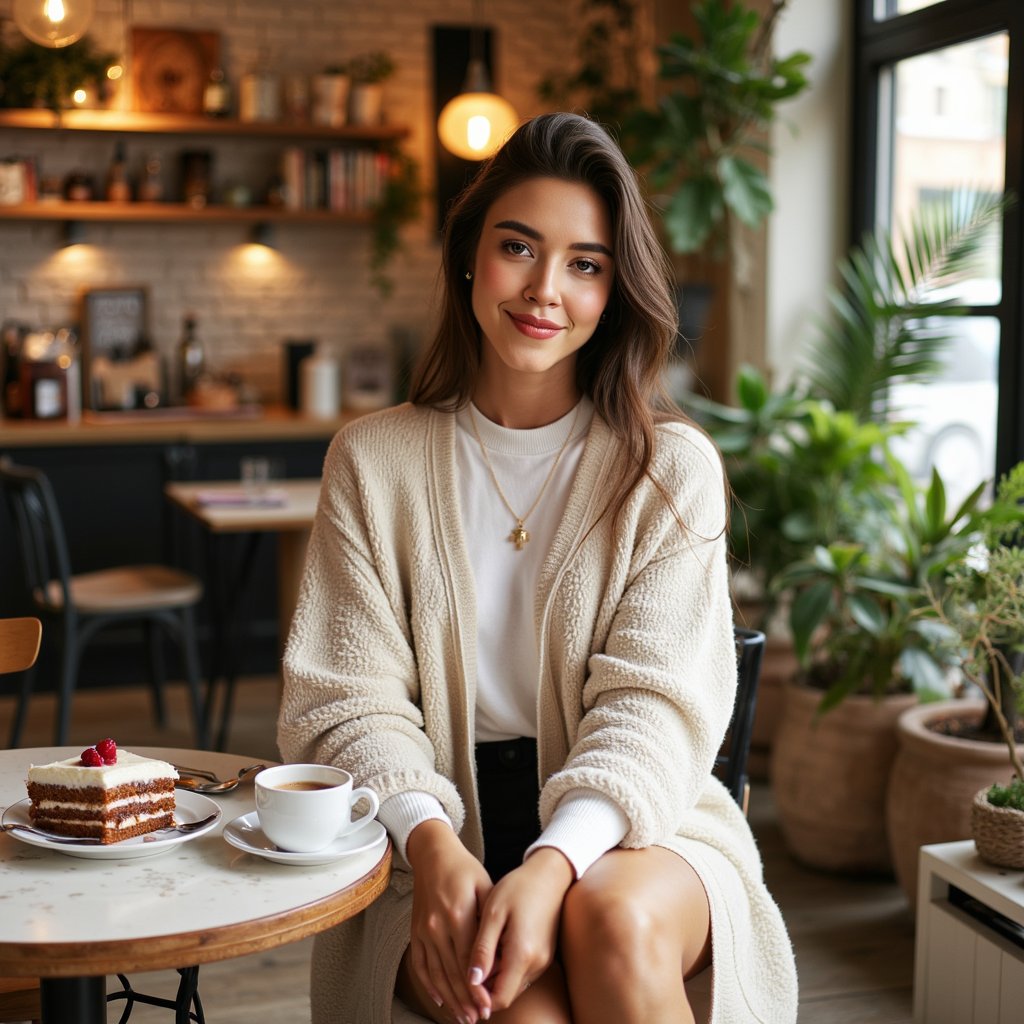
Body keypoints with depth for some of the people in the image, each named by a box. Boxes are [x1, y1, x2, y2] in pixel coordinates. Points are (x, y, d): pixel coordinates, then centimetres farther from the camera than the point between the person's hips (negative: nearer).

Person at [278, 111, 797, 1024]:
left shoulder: (673, 469, 2)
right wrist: (433, 845, -20)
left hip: (627, 823, 1)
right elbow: (352, 700, -1)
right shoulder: (374, 461, 6)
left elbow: (653, 707, -8)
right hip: (435, 835, 0)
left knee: (618, 922, -33)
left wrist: (554, 864, -26)